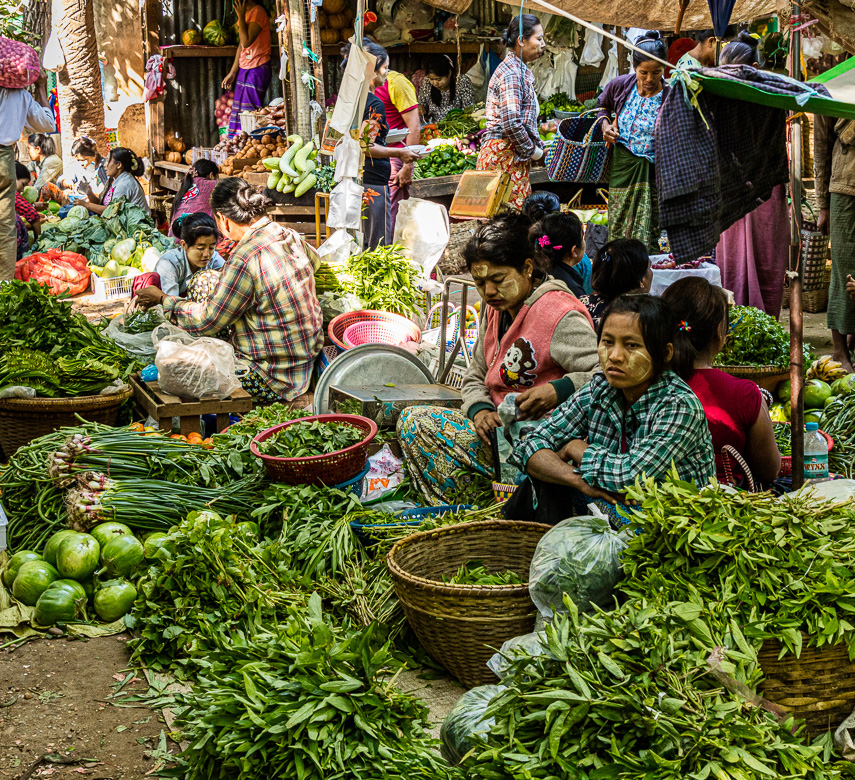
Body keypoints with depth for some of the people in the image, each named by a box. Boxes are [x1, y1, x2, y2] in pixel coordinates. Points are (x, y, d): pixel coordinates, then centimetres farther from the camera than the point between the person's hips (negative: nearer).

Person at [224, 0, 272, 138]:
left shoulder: (257, 12, -14)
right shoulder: (245, 13, 13)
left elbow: (246, 41, -24)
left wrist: (241, 16, -18)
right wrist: (232, 72, 20)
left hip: (258, 69, -9)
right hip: (244, 69, 9)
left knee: (250, 111, -9)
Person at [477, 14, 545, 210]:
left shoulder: (520, 71, 18)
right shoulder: (511, 73, -14)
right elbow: (511, 122, -23)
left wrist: (536, 146, 13)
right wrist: (532, 150, -11)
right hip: (504, 154, -10)